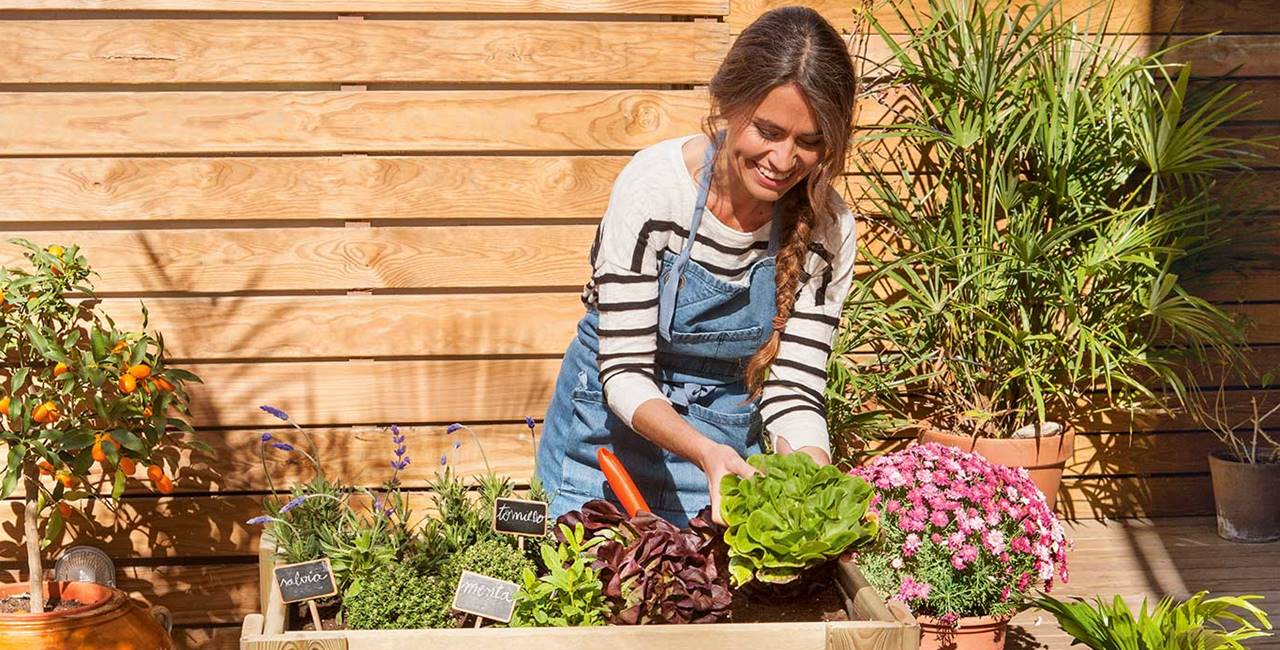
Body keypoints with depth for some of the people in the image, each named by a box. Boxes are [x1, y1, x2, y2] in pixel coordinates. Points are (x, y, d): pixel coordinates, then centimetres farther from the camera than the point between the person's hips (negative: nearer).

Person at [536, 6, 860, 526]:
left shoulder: (828, 229, -14)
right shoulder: (655, 186, -24)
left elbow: (793, 387, -13)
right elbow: (624, 371, -21)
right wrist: (707, 454, -38)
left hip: (728, 445, 2)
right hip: (612, 435, -2)